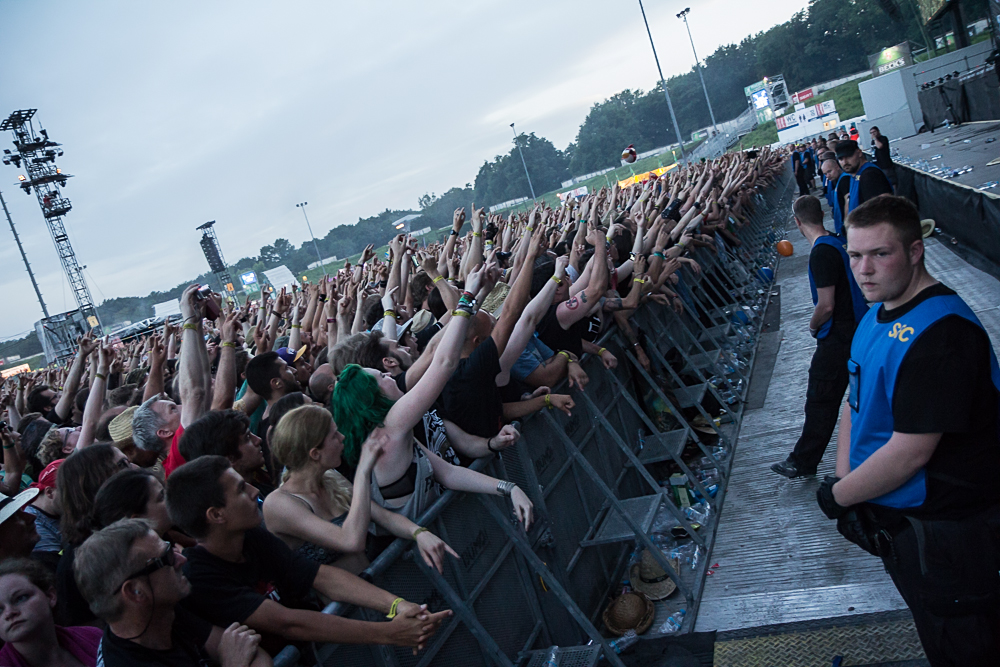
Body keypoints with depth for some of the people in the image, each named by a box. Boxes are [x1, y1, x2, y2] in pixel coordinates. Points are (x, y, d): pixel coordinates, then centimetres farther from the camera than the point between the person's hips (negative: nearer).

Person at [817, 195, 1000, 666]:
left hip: (945, 532, -8)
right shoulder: (877, 317, 4)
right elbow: (856, 402, 11)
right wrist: (844, 478, -3)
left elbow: (909, 453, -29)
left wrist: (838, 495, -15)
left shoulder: (940, 331, -28)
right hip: (894, 517, 9)